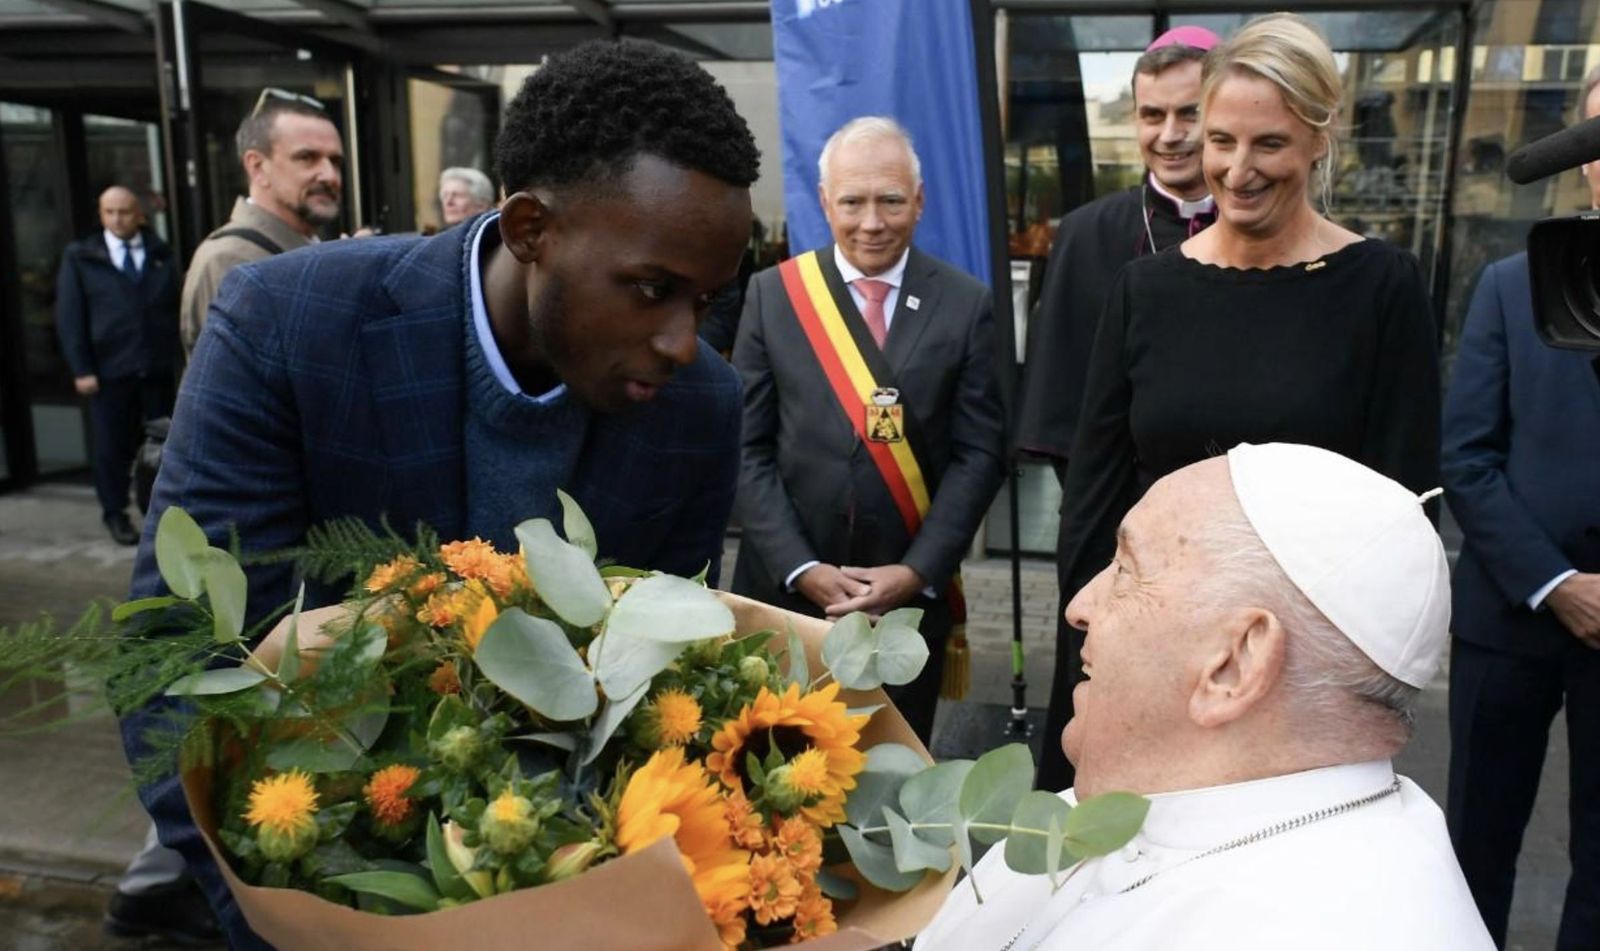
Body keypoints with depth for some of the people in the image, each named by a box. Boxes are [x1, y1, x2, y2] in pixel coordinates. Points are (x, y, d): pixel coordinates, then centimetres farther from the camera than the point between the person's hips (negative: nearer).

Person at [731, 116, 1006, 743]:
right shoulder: (772, 295, -1)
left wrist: (917, 572, -12)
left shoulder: (967, 305, -1)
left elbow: (977, 452, -3)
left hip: (911, 594, 0)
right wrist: (801, 568, -11)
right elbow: (748, 448, -2)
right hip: (786, 589, 0)